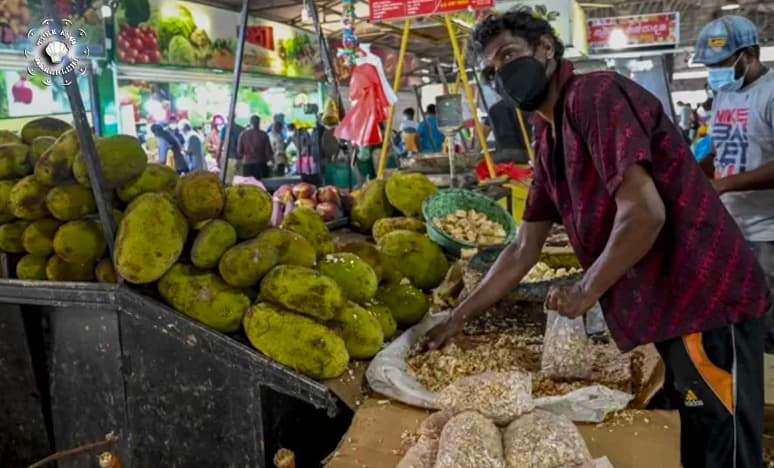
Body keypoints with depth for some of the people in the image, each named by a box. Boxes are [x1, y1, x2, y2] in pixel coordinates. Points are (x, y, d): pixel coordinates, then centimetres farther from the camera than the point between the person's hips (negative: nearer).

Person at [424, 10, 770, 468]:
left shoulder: (595, 94, -14)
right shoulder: (548, 140, 14)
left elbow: (644, 213, -23)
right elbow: (523, 250, 17)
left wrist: (586, 291, -12)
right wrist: (459, 318, 17)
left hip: (706, 299, -9)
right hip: (669, 307, 9)